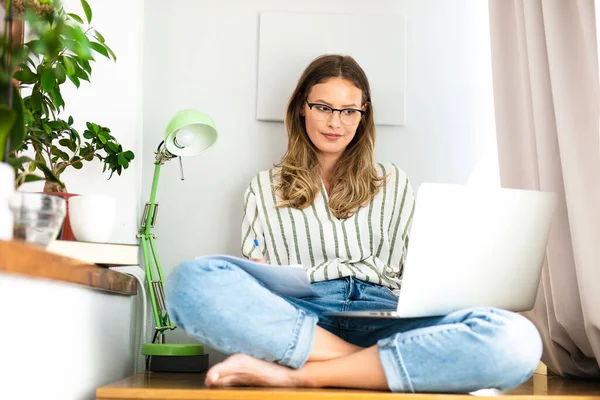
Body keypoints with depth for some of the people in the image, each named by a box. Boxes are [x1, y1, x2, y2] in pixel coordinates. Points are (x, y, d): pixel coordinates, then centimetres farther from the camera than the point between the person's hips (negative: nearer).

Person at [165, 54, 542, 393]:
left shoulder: (393, 182, 23)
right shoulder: (265, 188, 20)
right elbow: (255, 278, 12)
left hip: (381, 315, 1)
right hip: (299, 316, -1)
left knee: (517, 338, -30)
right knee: (191, 281, -32)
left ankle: (297, 374, -30)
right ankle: (379, 364, -29)